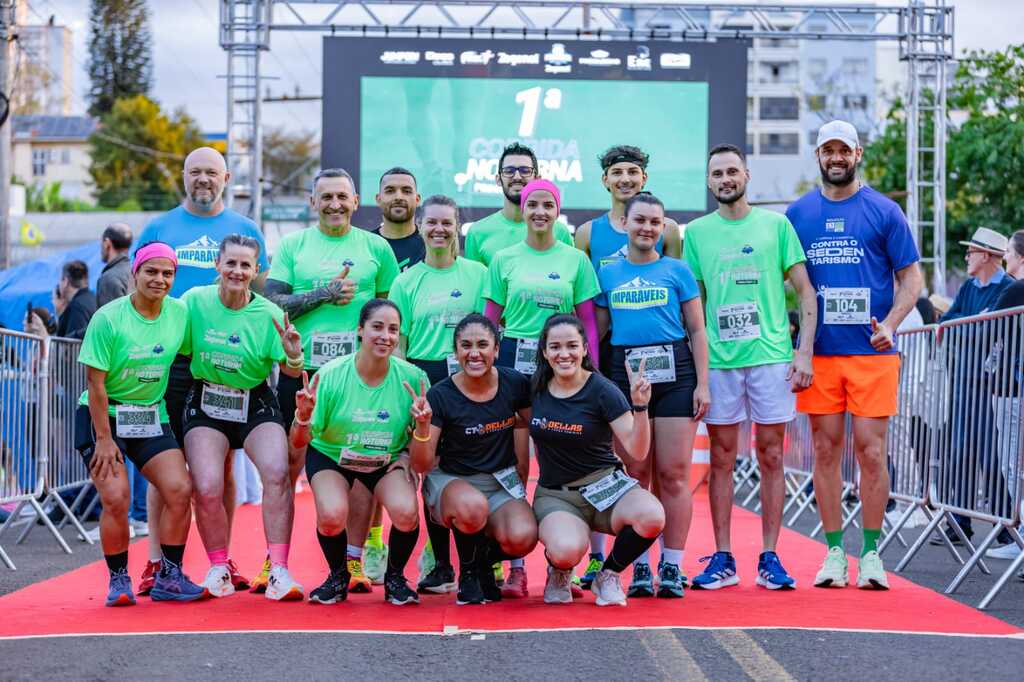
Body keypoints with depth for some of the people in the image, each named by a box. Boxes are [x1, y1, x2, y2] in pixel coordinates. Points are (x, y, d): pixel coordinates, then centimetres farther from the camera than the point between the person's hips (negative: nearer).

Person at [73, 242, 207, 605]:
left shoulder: (181, 313, -2)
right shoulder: (108, 318, -14)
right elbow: (95, 382, -13)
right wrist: (104, 439, -14)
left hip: (152, 416, 4)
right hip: (103, 416, -4)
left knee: (180, 490, -11)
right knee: (116, 497, -16)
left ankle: (169, 578, 3)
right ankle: (118, 581, 2)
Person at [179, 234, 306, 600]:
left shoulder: (268, 313, -7)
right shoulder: (195, 301, -4)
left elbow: (291, 371, -4)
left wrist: (294, 356, -25)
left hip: (255, 404, 0)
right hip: (205, 403, 1)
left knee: (277, 474, -24)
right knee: (207, 489, -16)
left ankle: (279, 571, -19)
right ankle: (219, 568, 9)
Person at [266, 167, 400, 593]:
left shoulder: (376, 247, 9)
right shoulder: (292, 246, 8)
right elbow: (271, 302, 0)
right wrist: (324, 294, -9)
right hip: (302, 367, 0)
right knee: (287, 464, 2)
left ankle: (354, 561, 8)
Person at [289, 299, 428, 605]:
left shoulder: (412, 378, -16)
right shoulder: (331, 375, -21)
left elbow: (419, 453, -7)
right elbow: (298, 443, -15)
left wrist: (422, 424, -28)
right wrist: (303, 416, -36)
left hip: (388, 460, 1)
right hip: (331, 456, -1)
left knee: (406, 512, -29)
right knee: (332, 515, -30)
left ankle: (395, 577, 4)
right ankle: (338, 577, 4)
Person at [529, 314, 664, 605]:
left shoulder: (602, 391, -9)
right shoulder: (537, 387, 2)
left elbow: (637, 451, -14)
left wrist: (640, 407, -27)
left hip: (604, 484, 0)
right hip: (554, 494, 0)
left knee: (652, 517, -34)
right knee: (567, 550, -35)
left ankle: (608, 575, -3)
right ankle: (559, 571, 7)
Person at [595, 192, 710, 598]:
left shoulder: (677, 271, 7)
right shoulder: (607, 274, 11)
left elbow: (697, 331, 6)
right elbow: (597, 332, 14)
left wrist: (702, 384, -1)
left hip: (674, 373, -1)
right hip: (625, 374, 1)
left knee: (674, 474, -2)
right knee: (635, 475, 2)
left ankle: (672, 567, 4)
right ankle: (640, 568, 9)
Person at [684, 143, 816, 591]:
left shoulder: (776, 225, 5)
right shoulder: (696, 232, 9)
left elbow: (805, 291, 4)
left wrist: (804, 352, -4)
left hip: (771, 354, -1)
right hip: (717, 358, 1)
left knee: (771, 457, 2)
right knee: (721, 459, 3)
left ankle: (769, 558, 8)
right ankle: (723, 559, 9)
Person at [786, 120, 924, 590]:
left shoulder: (884, 212, 4)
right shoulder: (798, 213, 10)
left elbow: (911, 277, 4)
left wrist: (890, 323, -12)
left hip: (871, 352, -2)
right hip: (819, 352, 2)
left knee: (871, 450, -4)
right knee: (826, 451, 4)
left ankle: (870, 552, 5)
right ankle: (834, 552, 11)